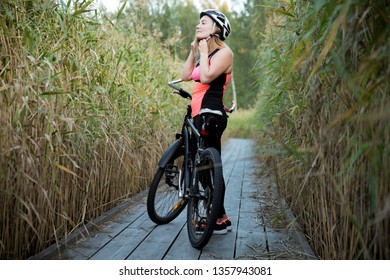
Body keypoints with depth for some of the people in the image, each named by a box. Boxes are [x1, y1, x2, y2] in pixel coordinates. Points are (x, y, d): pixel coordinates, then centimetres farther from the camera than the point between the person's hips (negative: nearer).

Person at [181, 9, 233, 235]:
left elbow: (205, 77, -19)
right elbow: (186, 75, 17)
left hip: (210, 115, -10)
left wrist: (203, 52, -7)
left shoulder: (223, 52, -5)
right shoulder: (207, 53, 22)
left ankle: (220, 220, 2)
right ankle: (221, 216, 19)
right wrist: (193, 51, 16)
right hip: (201, 115, 10)